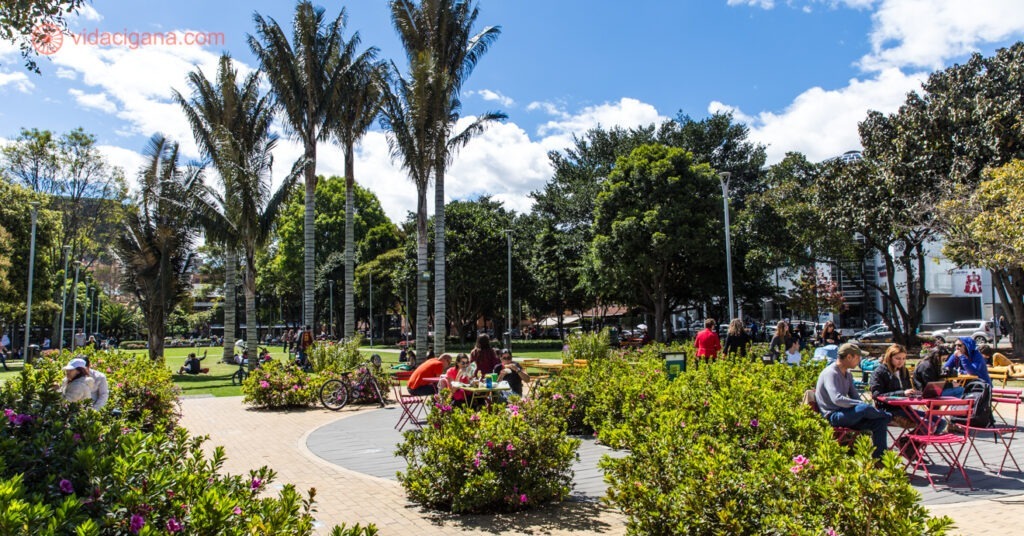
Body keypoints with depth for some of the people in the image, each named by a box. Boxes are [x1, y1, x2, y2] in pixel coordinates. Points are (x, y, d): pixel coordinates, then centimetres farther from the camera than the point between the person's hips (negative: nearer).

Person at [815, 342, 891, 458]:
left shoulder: (848, 374, 15)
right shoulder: (830, 373, -17)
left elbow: (854, 395, 16)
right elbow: (837, 399, -28)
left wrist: (862, 404, -6)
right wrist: (862, 404, -24)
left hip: (845, 415, 10)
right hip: (833, 416, -9)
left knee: (880, 422, -5)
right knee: (865, 408, -29)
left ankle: (879, 459, 0)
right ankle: (889, 416, 3)